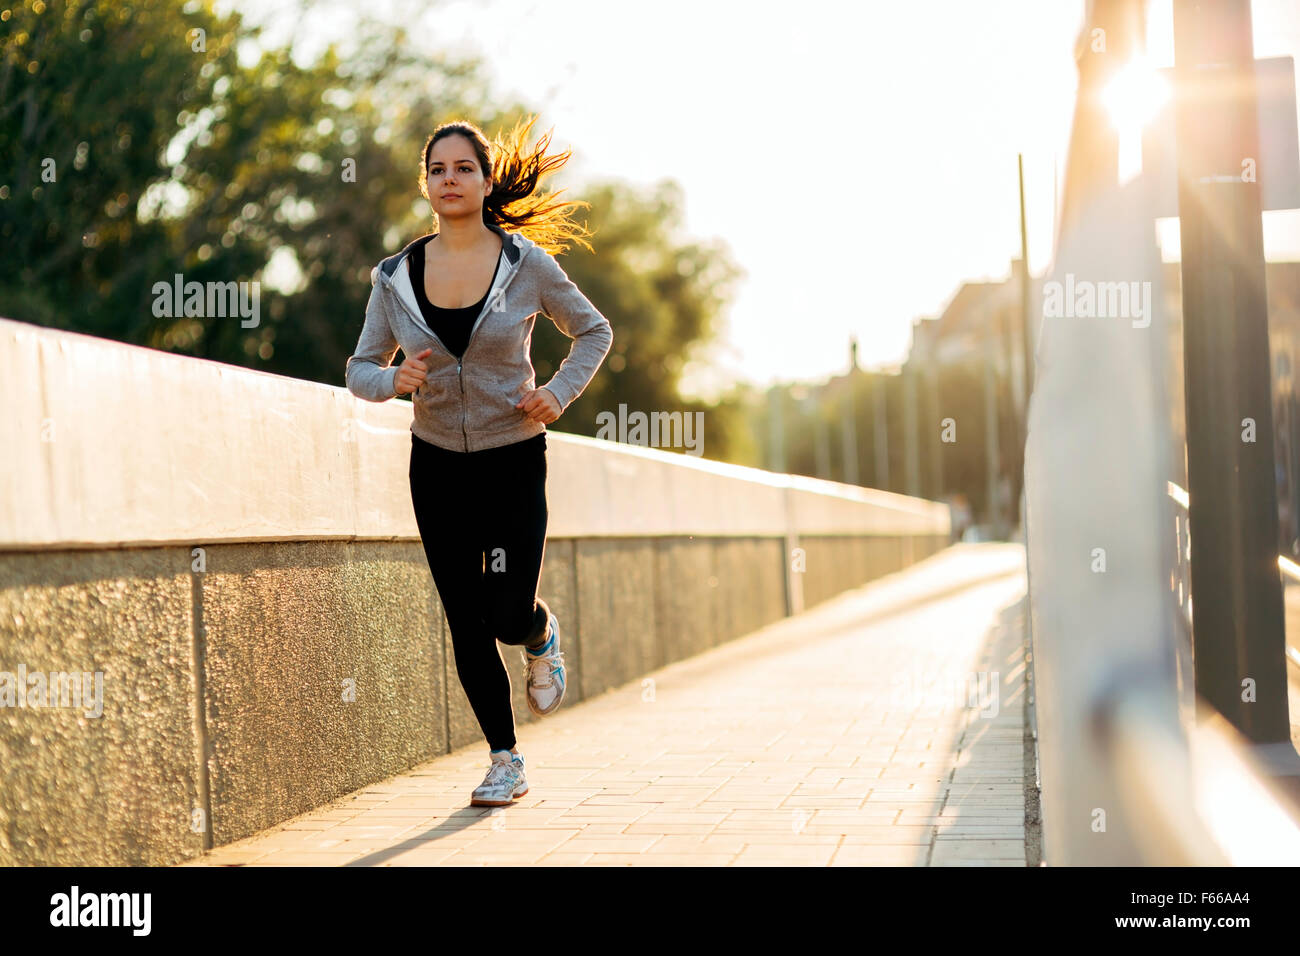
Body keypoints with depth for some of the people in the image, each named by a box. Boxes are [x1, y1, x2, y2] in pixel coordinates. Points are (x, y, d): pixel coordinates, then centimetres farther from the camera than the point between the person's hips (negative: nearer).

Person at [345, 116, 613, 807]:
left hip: (513, 461, -2)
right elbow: (360, 368, 5)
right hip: (437, 464, 2)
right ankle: (505, 759, 20)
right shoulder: (396, 276, -3)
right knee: (467, 622, 4)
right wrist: (395, 379, -17)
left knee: (509, 615, -10)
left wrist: (558, 394, -7)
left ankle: (542, 637, 29)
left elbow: (593, 332, 7)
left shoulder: (527, 264, -7)